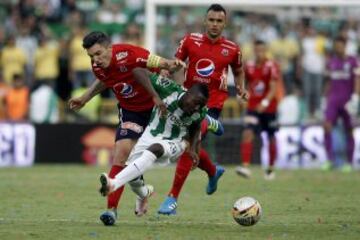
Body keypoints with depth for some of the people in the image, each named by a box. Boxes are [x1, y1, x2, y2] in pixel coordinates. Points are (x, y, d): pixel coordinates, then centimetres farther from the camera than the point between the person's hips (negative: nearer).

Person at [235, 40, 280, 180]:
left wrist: (265, 102, -35)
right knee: (247, 134, -18)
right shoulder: (248, 66, 1)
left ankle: (270, 169, 29)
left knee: (271, 139, 10)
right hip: (253, 108, 2)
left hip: (269, 108, -2)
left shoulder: (271, 67, -12)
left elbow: (273, 89, -21)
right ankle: (245, 167, -27)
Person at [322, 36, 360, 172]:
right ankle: (330, 159, -15)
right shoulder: (331, 62, 11)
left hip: (347, 101, -3)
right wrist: (326, 98, 18)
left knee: (348, 131, 4)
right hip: (333, 100, 3)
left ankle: (349, 162, 13)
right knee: (327, 126, -16)